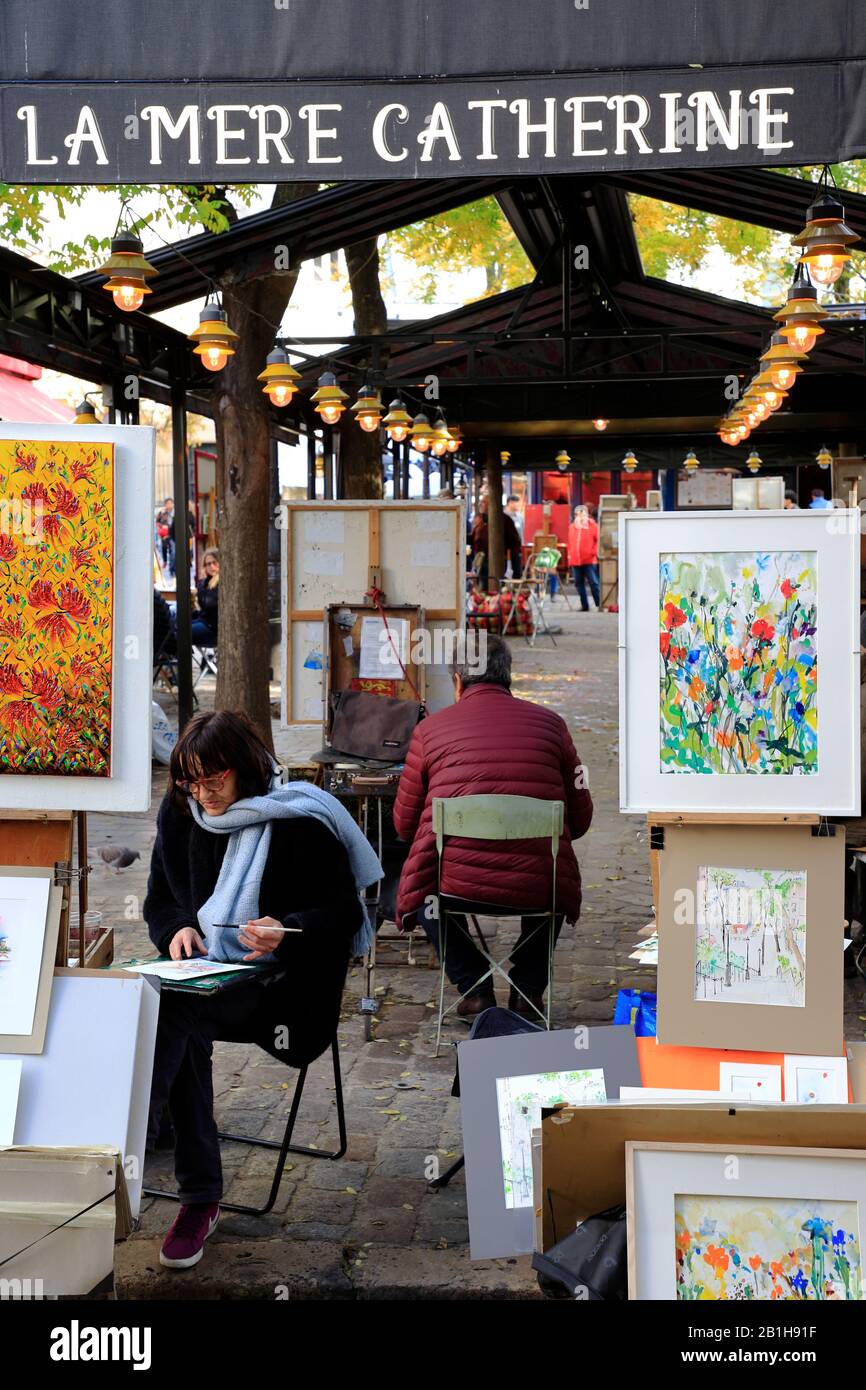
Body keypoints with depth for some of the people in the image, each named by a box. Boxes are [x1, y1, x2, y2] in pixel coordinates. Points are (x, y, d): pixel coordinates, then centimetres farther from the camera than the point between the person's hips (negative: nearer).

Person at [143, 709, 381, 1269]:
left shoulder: (298, 820, -9)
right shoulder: (180, 816, 7)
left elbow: (343, 912, -6)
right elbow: (158, 902, 16)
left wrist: (286, 932, -25)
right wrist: (178, 929, -7)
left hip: (282, 982, -4)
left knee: (170, 1009, -31)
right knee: (183, 1028, -30)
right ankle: (200, 1197, -20)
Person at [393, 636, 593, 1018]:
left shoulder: (430, 729, 3)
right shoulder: (550, 723, 6)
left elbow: (404, 825, 10)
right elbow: (580, 819, 11)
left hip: (455, 885, -1)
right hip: (535, 888, 2)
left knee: (420, 885, 34)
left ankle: (474, 988, 21)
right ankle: (527, 989, 29)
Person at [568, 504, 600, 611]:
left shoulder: (593, 526, -3)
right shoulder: (572, 527, 10)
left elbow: (599, 540, -3)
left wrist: (595, 552, -10)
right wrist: (570, 554, 11)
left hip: (589, 560, -5)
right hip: (575, 561, 5)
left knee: (593, 583, -6)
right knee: (579, 584, 7)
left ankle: (599, 605, -2)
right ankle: (584, 606, 15)